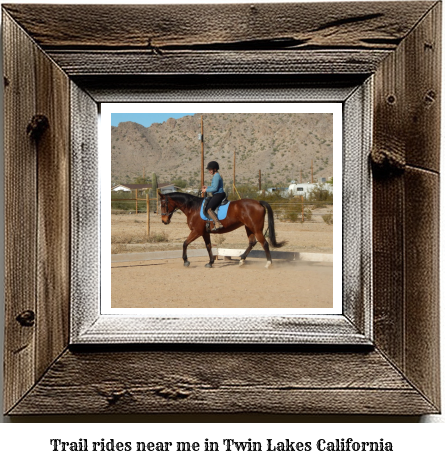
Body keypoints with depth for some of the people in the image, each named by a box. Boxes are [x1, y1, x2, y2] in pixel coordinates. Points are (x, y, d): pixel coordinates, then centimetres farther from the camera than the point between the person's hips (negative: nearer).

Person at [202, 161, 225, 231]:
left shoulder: (216, 176, -15)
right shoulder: (217, 175, 17)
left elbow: (215, 188, -20)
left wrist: (206, 190, -9)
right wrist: (207, 187, 19)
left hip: (218, 195, -11)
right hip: (217, 195, 11)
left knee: (208, 208, -21)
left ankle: (218, 224, -30)